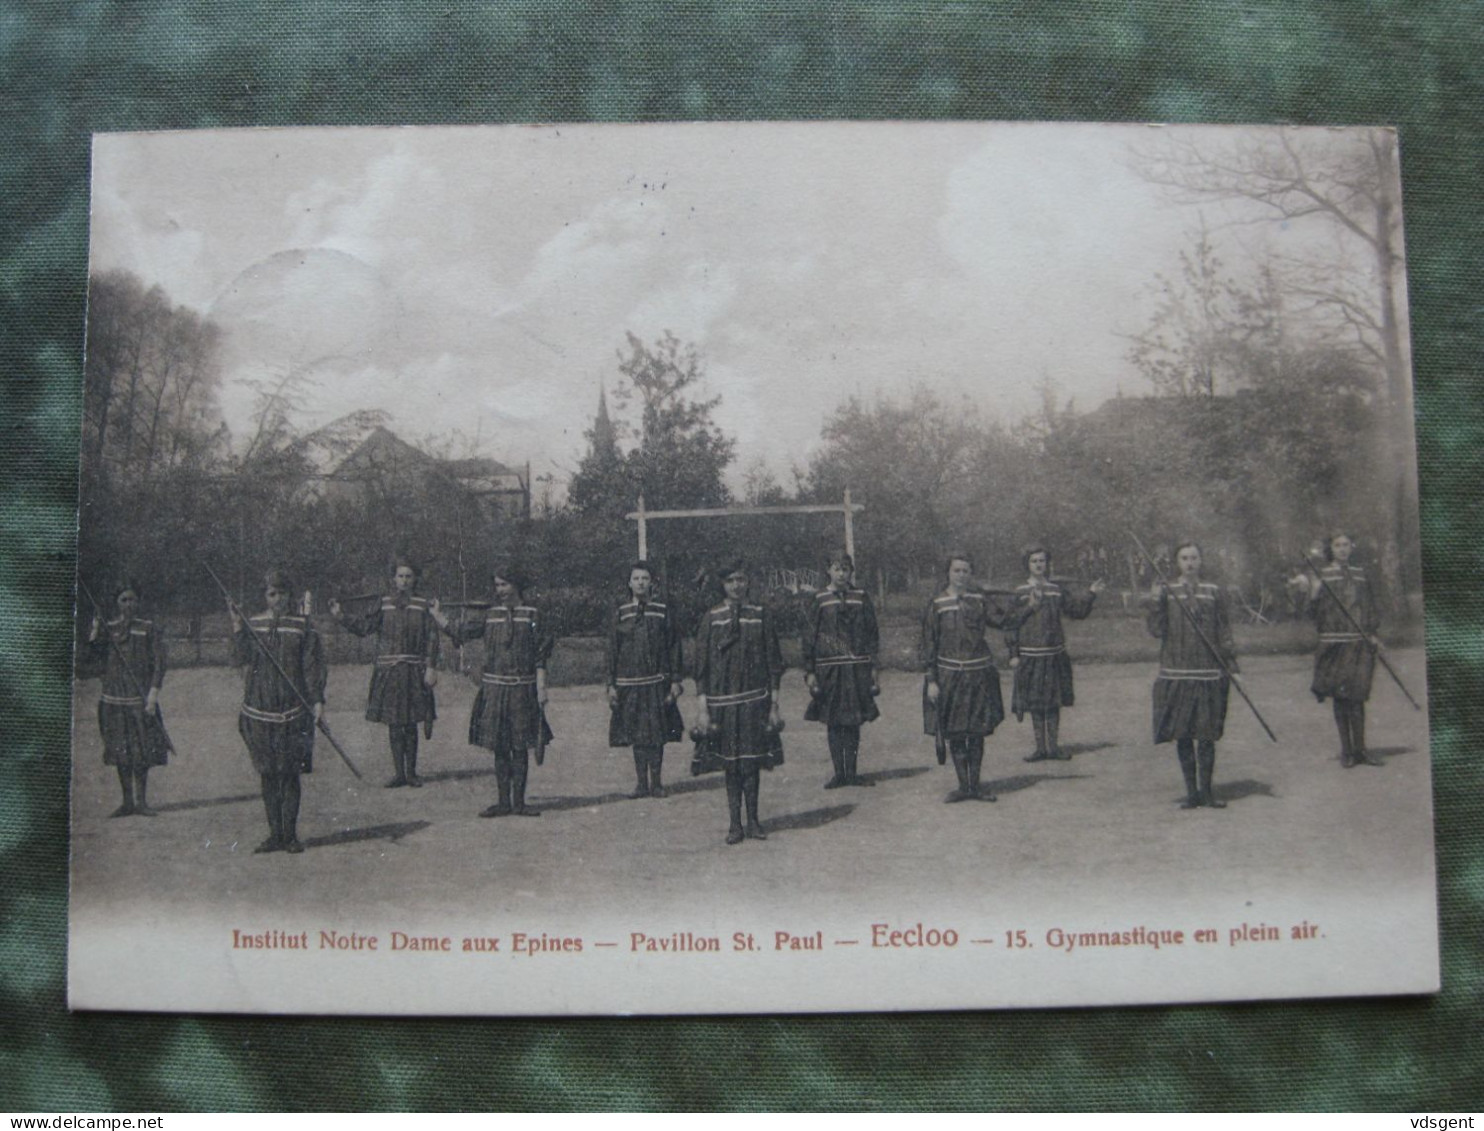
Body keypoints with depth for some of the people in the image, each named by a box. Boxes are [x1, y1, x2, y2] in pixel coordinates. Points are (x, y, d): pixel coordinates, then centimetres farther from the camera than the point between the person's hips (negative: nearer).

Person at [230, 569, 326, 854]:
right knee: (268, 774, 7)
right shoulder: (252, 625, 8)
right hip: (259, 710, 2)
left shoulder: (302, 626, 2)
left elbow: (314, 665, 1)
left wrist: (317, 699, -7)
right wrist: (237, 626, -12)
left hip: (293, 710, -2)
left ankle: (290, 834, 9)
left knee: (290, 774, 0)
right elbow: (242, 658, -4)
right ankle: (275, 834, 15)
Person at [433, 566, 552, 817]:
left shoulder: (532, 615, 1)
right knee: (499, 747, 5)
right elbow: (458, 631, 8)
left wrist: (541, 688, -5)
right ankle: (503, 802, 13)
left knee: (520, 747, 2)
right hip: (494, 687, 2)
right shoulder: (489, 615, 8)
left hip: (522, 689, -2)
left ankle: (519, 802, 10)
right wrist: (436, 614, 0)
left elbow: (540, 657, 0)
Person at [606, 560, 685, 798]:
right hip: (629, 683, 1)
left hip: (657, 682, -1)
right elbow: (612, 651, 6)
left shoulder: (663, 612, 2)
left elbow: (674, 647, 3)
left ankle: (656, 782, 12)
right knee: (637, 735, 6)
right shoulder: (620, 614, 5)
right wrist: (611, 685, 1)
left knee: (657, 734, 1)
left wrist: (676, 680, -3)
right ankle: (642, 783, 14)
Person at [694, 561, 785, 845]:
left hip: (755, 699, 0)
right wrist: (704, 709, -3)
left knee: (751, 762, 2)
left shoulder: (760, 616, 3)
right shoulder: (711, 619, 2)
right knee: (731, 765, 4)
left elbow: (773, 663, 5)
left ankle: (753, 821, 14)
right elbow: (701, 666, 3)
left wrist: (773, 706, 1)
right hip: (723, 701, 0)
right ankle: (735, 824, 12)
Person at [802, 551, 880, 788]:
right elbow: (809, 637, 2)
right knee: (833, 723, 3)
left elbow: (872, 634, 8)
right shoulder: (820, 600, 2)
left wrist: (873, 667, 3)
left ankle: (851, 772, 13)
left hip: (857, 668, 1)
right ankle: (839, 773, 12)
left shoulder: (861, 598, 6)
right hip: (829, 668, -1)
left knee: (853, 722, 4)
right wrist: (809, 671, -3)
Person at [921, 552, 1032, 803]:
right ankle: (963, 786, 14)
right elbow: (929, 645, -1)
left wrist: (1030, 607, -18)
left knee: (977, 733, 6)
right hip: (949, 675, -1)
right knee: (954, 734, 3)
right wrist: (931, 680, -5)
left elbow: (1003, 620, -3)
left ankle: (974, 785, 17)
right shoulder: (937, 604, -1)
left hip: (979, 674, 2)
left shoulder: (980, 600, 5)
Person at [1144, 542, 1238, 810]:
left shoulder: (1214, 592, 7)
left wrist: (1231, 666, 3)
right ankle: (1192, 791, 13)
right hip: (1176, 673, 0)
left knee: (1206, 735, 1)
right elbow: (1156, 630, -2)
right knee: (1182, 735, 3)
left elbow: (1225, 633, 9)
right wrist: (1155, 603, -13)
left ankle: (1207, 790, 13)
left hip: (1208, 673, 0)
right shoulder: (1166, 592, 5)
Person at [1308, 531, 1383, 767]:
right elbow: (1315, 614, -3)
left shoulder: (1360, 574, 11)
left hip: (1360, 643, 3)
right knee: (1340, 697, 1)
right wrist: (1314, 595, -23)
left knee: (1357, 696, 2)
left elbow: (1371, 605, 17)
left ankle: (1359, 749, 10)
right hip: (1334, 643, -2)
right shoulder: (1323, 576, 1)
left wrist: (1372, 633, 5)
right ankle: (1346, 750, 9)